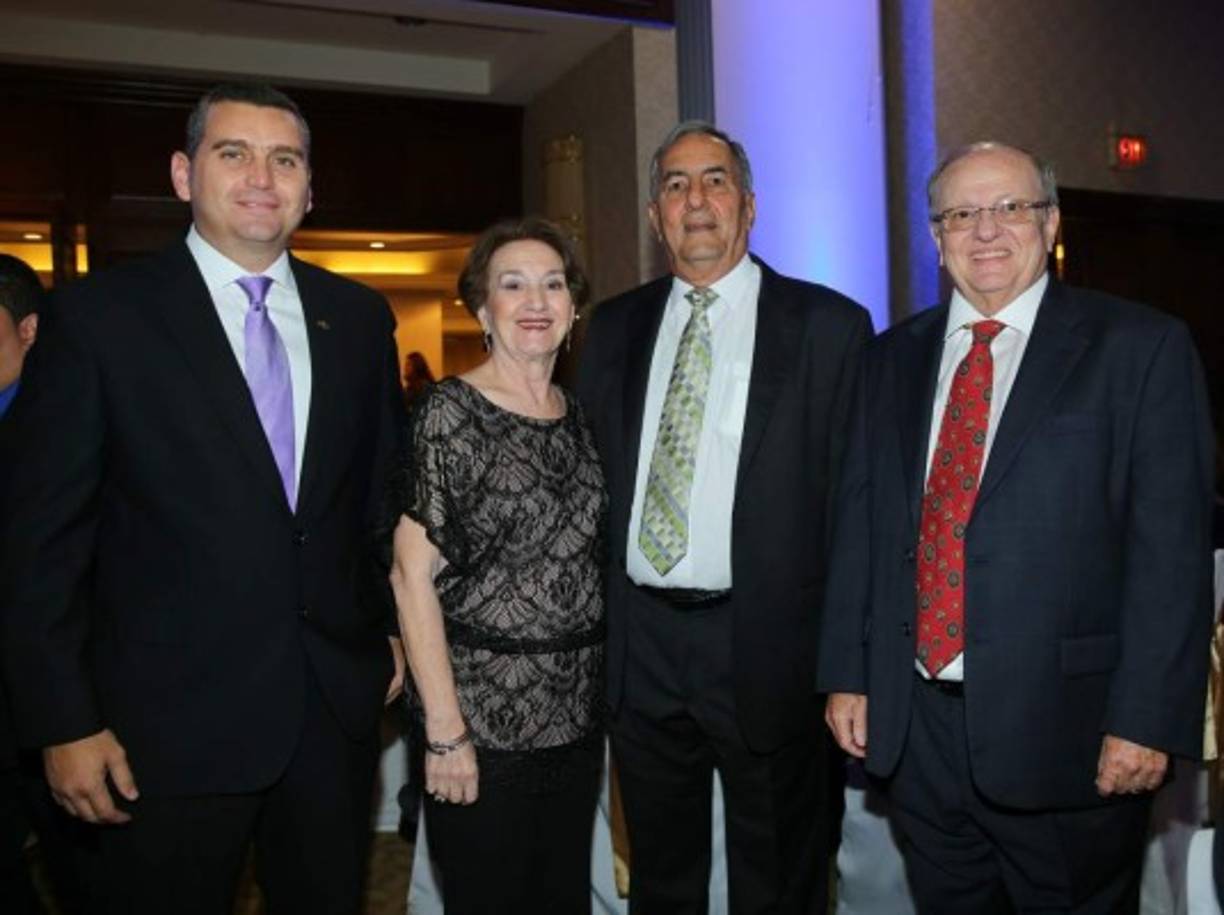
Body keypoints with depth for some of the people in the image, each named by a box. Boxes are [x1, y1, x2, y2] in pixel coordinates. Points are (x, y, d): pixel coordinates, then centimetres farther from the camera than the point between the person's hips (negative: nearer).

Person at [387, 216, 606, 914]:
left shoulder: (577, 415, 7)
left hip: (577, 713, 6)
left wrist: (604, 693, 7)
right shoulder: (452, 411, -10)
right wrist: (444, 730, -16)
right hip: (485, 716, -5)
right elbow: (413, 573, -12)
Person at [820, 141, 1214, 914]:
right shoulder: (894, 358, 8)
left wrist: (1147, 721, -13)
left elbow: (1172, 549, -9)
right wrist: (847, 673, 5)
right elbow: (861, 524, 8)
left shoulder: (1142, 348, -5)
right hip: (914, 727, 4)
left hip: (1065, 732, -3)